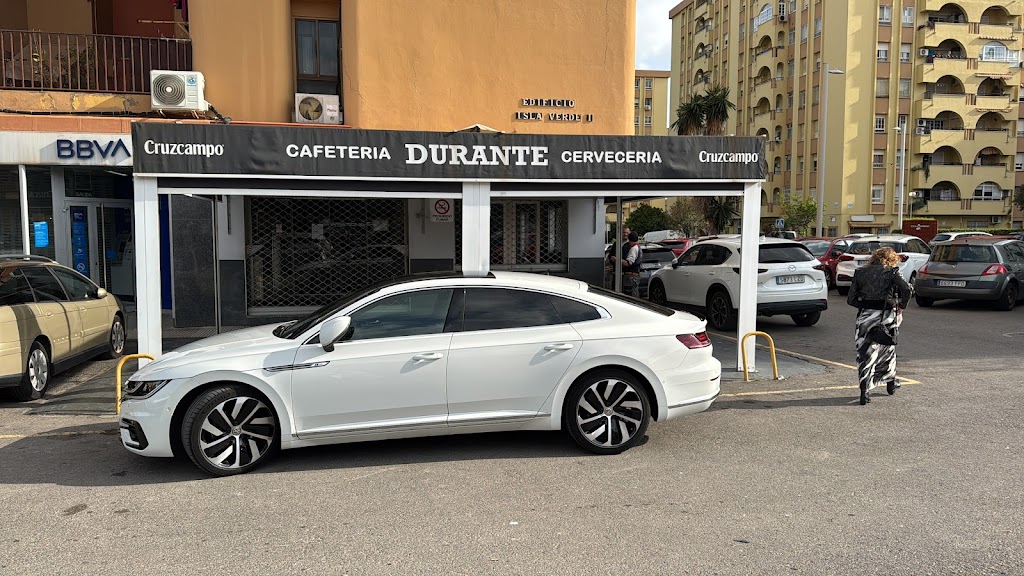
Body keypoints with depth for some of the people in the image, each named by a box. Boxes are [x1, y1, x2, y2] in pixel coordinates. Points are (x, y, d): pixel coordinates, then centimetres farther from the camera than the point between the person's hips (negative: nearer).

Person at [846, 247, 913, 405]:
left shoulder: (860, 272, 7)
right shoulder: (892, 272, -1)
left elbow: (851, 299, 4)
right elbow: (907, 289, -16)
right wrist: (901, 306, -1)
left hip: (865, 317, 1)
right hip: (886, 316, -1)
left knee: (865, 353, 3)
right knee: (888, 349, 21)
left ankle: (864, 390, -8)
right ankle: (890, 383, 37)